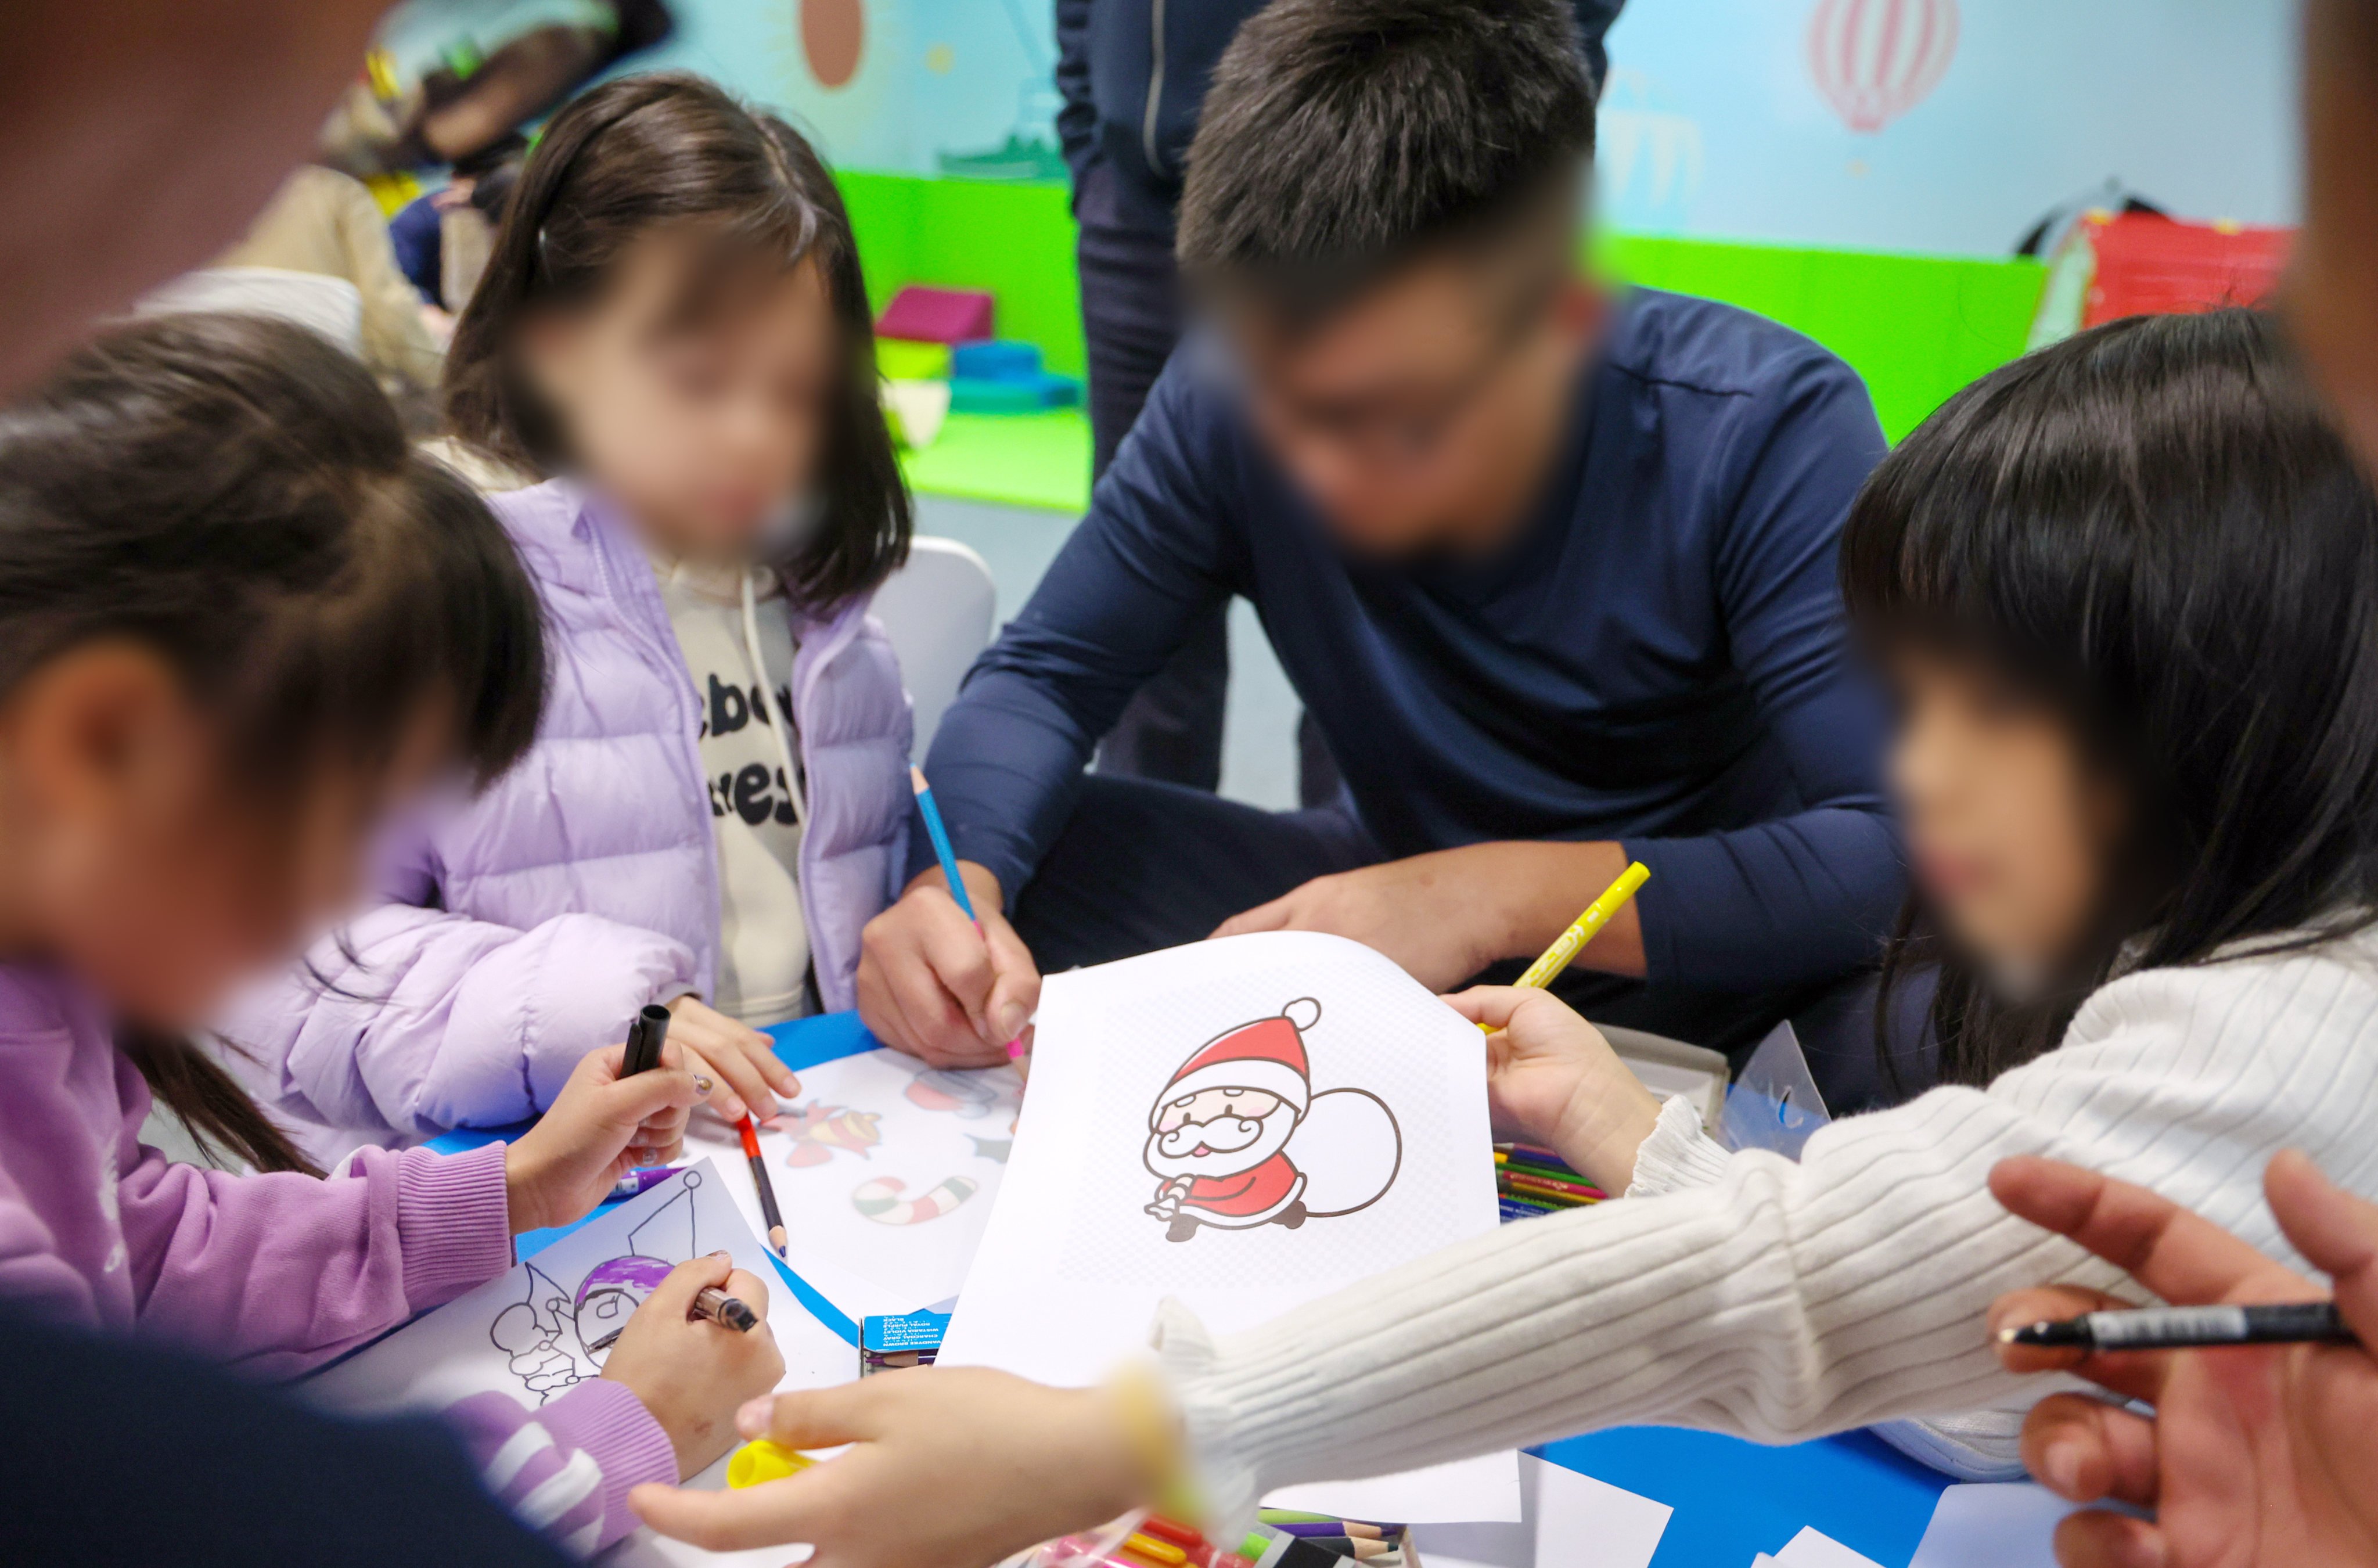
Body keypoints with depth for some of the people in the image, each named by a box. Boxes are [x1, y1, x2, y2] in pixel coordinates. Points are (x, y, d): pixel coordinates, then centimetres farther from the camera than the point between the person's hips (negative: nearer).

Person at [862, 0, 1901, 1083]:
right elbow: (1042, 676, -8)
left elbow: (1911, 852, -31)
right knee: (1009, 865, -15)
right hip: (1410, 901, 4)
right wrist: (950, 888, -29)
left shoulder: (1764, 429, -25)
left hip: (1713, 964, -3)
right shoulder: (1228, 404, -15)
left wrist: (1511, 890, -40)